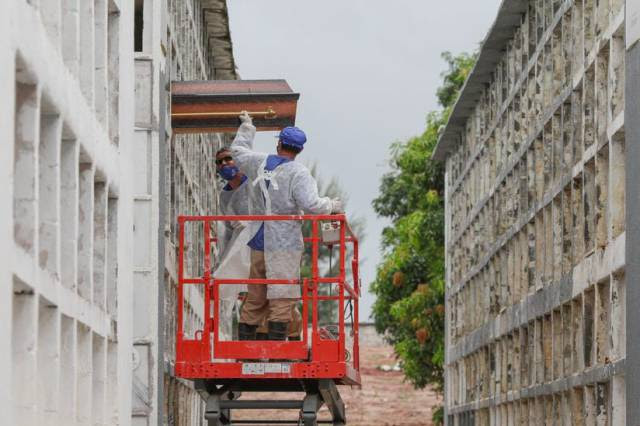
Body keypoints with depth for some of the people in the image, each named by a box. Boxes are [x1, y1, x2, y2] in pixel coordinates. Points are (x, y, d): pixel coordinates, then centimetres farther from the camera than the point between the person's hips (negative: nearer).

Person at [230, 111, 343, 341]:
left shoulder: (259, 163, 7)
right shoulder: (298, 173, -10)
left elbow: (238, 150, 28)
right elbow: (311, 205, -21)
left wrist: (247, 126, 43)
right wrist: (332, 206, -3)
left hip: (258, 242, 6)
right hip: (285, 244, -6)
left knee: (254, 298, 12)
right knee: (281, 296, -7)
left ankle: (244, 343, 14)